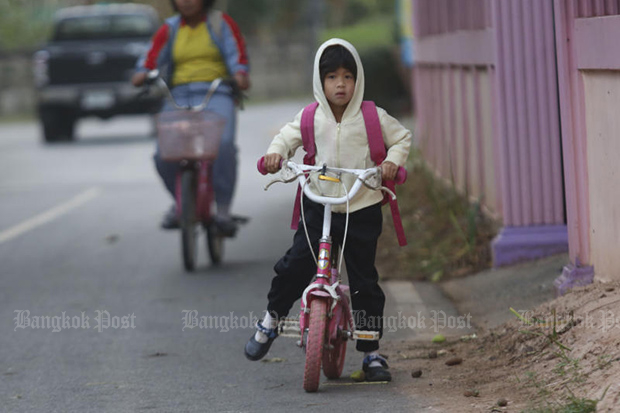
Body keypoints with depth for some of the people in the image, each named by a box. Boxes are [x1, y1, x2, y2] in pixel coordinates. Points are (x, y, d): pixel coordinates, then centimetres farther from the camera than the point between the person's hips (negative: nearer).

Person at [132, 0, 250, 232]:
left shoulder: (221, 23, 12)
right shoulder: (170, 29, 18)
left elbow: (237, 54, 1)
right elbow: (152, 58, 6)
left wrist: (240, 74, -20)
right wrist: (142, 74, -16)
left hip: (216, 95, -2)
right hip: (180, 97, 3)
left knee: (223, 145, -32)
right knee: (164, 156, -18)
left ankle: (223, 208, -22)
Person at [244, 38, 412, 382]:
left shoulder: (372, 117, -4)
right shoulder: (310, 117, -1)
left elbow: (402, 137, 6)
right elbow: (289, 136, 12)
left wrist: (393, 161, -12)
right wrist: (276, 153, -9)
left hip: (361, 209, -1)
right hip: (319, 204, 1)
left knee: (365, 282, 2)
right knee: (296, 263, -10)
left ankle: (371, 354, 11)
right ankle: (271, 321, 16)